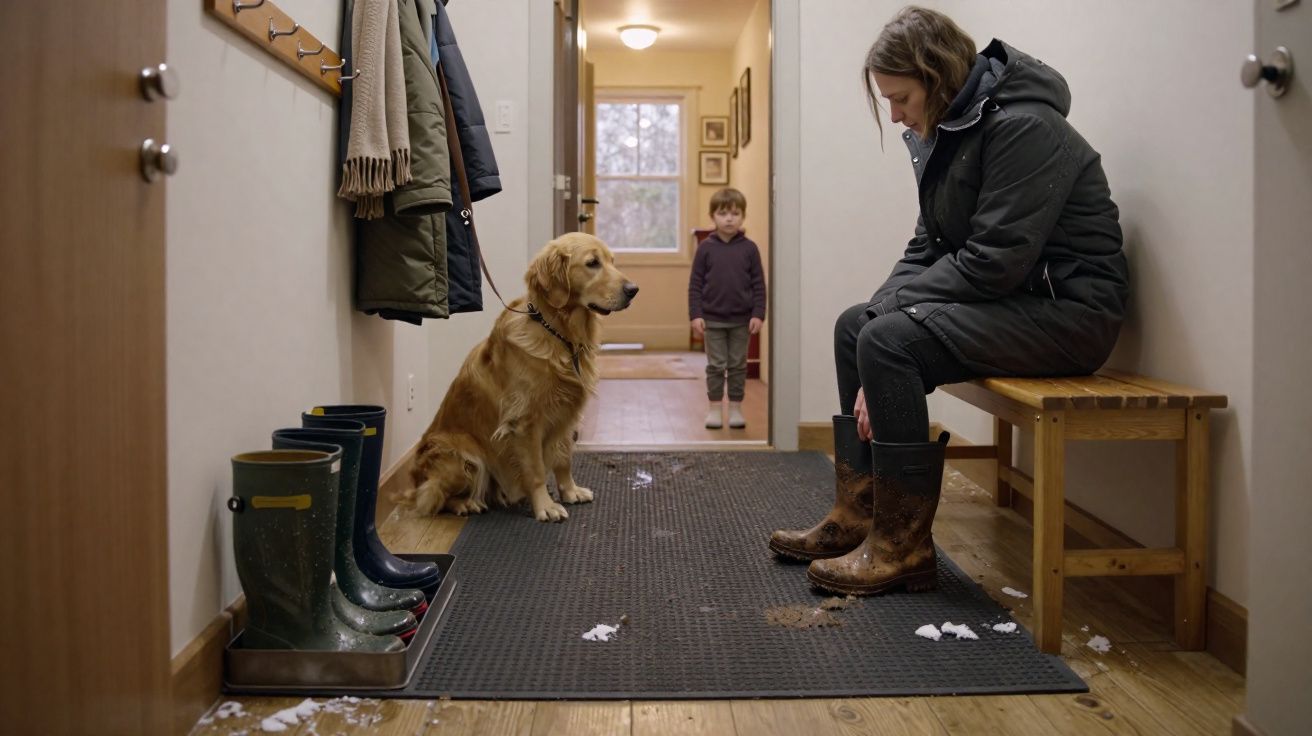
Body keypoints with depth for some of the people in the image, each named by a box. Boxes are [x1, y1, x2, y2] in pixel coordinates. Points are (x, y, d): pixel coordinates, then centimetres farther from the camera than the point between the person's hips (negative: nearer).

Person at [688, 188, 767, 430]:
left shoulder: (749, 249, -1)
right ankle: (715, 408, 14)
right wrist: (695, 315, -7)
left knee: (738, 365, 9)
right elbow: (695, 284, -1)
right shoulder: (706, 248, -1)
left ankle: (736, 408, 18)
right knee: (716, 365, 6)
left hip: (742, 320, 1)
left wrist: (758, 314, -7)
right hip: (712, 319, 0)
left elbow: (759, 285, 0)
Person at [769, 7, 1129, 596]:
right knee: (854, 326, 7)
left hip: (1067, 307, -10)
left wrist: (891, 308, -17)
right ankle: (855, 516, 9)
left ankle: (904, 547, -13)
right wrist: (879, 309, -8)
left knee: (890, 340, -25)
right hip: (1006, 299, 10)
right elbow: (929, 245, 8)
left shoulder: (1023, 127, -18)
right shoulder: (944, 133, 9)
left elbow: (994, 260, -25)